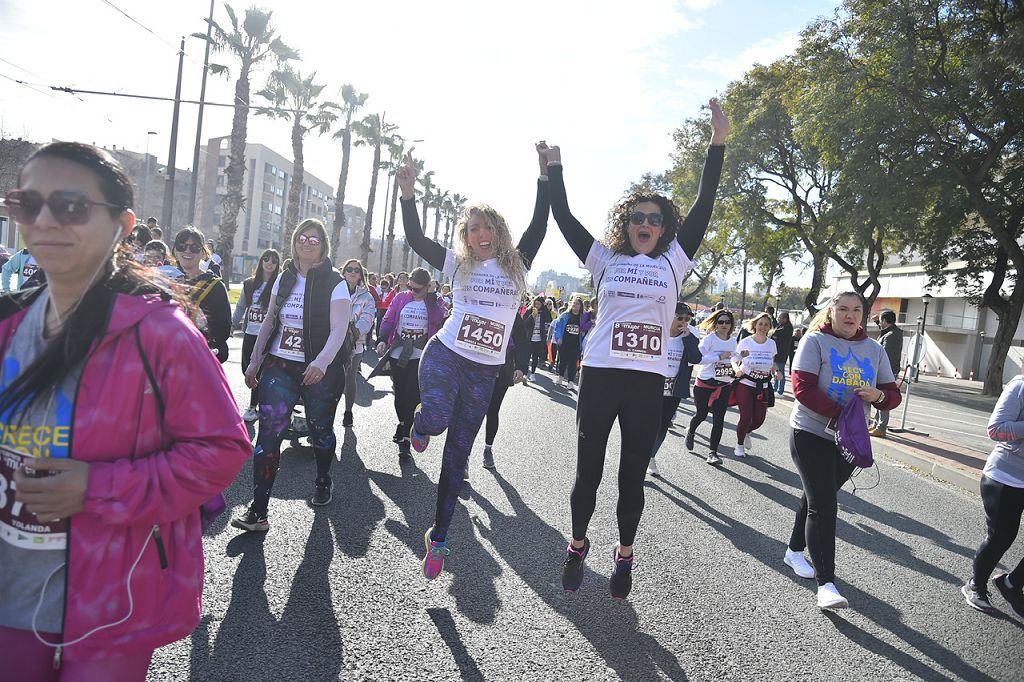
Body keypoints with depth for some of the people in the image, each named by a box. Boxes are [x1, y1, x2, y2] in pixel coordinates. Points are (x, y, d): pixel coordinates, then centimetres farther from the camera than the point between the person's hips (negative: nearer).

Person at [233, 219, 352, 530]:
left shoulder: (334, 283, -6)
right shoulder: (284, 278, 9)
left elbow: (339, 329, -17)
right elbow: (269, 322, 14)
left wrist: (321, 362, -33)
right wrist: (255, 362, 11)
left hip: (319, 370, -3)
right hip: (279, 365, 3)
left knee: (320, 430, 11)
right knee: (268, 431, -7)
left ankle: (323, 481, 40)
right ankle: (258, 510, -5)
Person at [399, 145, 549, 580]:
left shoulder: (516, 265, 8)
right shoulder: (458, 265, 5)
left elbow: (539, 226, -1)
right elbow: (415, 238, -1)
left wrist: (545, 177, -6)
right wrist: (408, 194, -13)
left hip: (484, 371, 2)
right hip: (445, 354, -1)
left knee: (457, 455, 6)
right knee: (436, 421, -29)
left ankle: (438, 537, 18)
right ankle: (421, 422, 12)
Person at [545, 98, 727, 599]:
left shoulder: (672, 262, 10)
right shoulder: (606, 260, 9)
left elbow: (702, 209, 4)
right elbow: (564, 218, 7)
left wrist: (718, 144, 0)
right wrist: (554, 165, 4)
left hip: (647, 383, 1)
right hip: (599, 375, 0)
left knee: (633, 477, 9)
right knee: (587, 472, 7)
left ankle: (624, 555, 28)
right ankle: (577, 546, 28)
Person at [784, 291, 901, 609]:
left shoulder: (874, 350, 9)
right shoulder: (815, 341, -8)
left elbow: (893, 394, 9)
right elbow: (803, 387, -18)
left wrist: (878, 395, -15)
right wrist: (840, 415, -24)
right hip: (811, 435, -5)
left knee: (817, 498, 18)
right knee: (823, 506, -10)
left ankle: (795, 551, 36)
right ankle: (826, 584, -9)